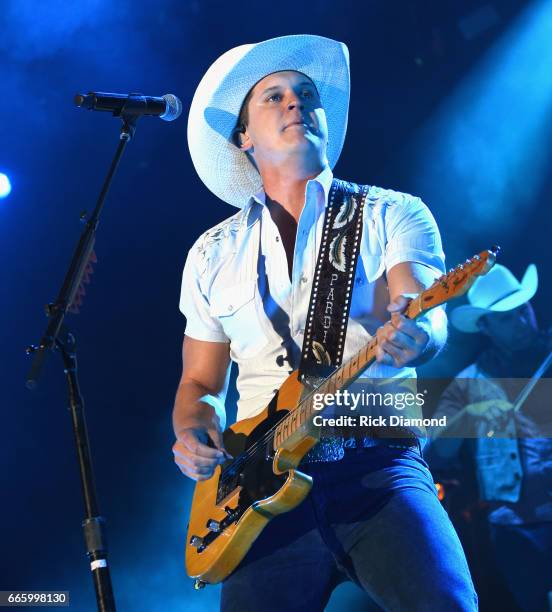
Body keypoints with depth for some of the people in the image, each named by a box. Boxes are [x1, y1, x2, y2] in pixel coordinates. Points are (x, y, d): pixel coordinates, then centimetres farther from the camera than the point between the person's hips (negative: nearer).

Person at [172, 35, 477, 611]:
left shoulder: (393, 214, 9)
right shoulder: (213, 255, 16)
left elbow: (429, 320, -8)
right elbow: (199, 384, 22)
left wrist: (413, 337, -32)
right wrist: (194, 433, -1)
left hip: (380, 467, -2)